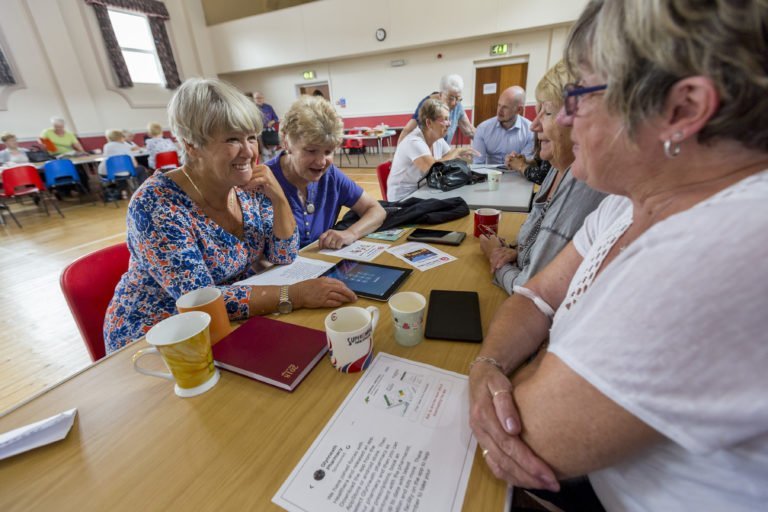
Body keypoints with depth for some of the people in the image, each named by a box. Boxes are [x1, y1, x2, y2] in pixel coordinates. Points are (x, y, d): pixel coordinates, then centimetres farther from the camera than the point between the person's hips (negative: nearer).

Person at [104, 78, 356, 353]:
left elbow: (283, 257, -5)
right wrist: (295, 294, -35)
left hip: (233, 321, 5)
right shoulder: (156, 203, -24)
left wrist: (278, 198, -19)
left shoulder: (249, 187, -7)